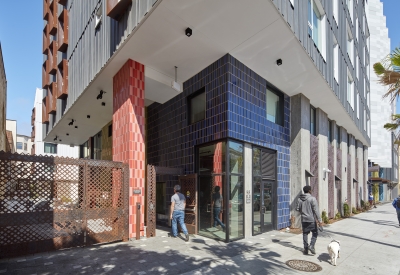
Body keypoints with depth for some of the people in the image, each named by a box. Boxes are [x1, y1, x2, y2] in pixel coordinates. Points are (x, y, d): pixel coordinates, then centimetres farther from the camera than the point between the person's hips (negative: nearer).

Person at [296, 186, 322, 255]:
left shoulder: (299, 199, 2)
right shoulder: (312, 199, -13)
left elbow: (297, 209, 6)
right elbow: (316, 210, -16)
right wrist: (319, 220, -14)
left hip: (303, 219, 4)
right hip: (311, 219, -4)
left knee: (305, 234, 11)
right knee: (315, 233, 11)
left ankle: (306, 249, 14)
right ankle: (311, 246, -4)